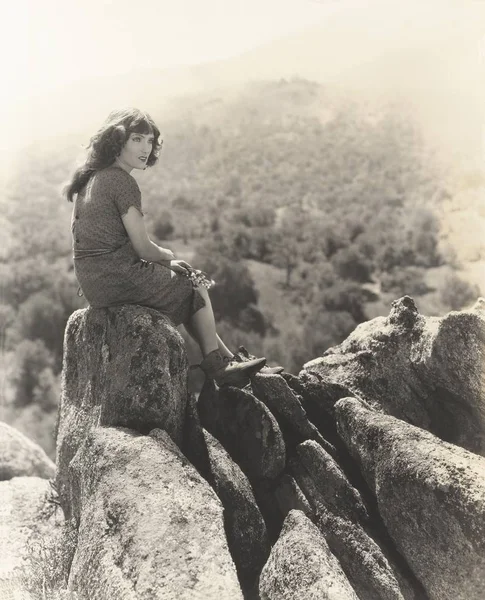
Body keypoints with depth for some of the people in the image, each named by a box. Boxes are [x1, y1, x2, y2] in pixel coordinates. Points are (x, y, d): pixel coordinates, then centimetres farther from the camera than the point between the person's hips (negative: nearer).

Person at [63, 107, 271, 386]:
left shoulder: (90, 178, 12)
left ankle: (227, 359, 25)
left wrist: (165, 261, 13)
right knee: (196, 290, 10)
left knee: (182, 286, 23)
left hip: (93, 283, 9)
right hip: (118, 278, -9)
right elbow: (143, 248, -16)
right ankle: (218, 366, 24)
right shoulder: (122, 181, -17)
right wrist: (169, 256, 7)